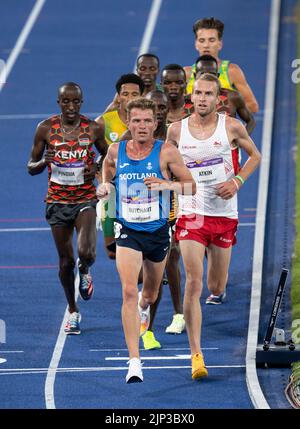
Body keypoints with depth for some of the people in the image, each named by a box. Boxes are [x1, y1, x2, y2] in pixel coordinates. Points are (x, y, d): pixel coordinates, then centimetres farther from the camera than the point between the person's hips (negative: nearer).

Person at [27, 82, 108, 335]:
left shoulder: (93, 129, -2)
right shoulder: (46, 129, -2)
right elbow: (31, 167, 5)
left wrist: (97, 169, -10)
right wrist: (44, 162, -18)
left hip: (85, 199, -1)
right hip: (57, 201, 1)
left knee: (86, 252, -21)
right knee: (66, 260, 5)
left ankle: (85, 271, 18)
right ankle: (73, 312, 25)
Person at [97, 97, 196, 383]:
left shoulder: (166, 152, -10)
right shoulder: (116, 151, -3)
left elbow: (191, 186, -6)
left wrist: (168, 185, -24)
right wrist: (105, 184, -1)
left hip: (158, 231, 1)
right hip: (127, 231, -1)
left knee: (150, 293, 22)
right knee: (129, 292, -20)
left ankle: (144, 308, 63)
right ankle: (134, 362, -23)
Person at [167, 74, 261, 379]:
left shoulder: (232, 127, -4)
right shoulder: (176, 130, -1)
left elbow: (254, 156, 9)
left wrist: (237, 181, -5)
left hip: (224, 214, 1)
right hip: (191, 213, -1)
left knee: (216, 288, 11)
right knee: (193, 283, -15)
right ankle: (196, 355, -14)